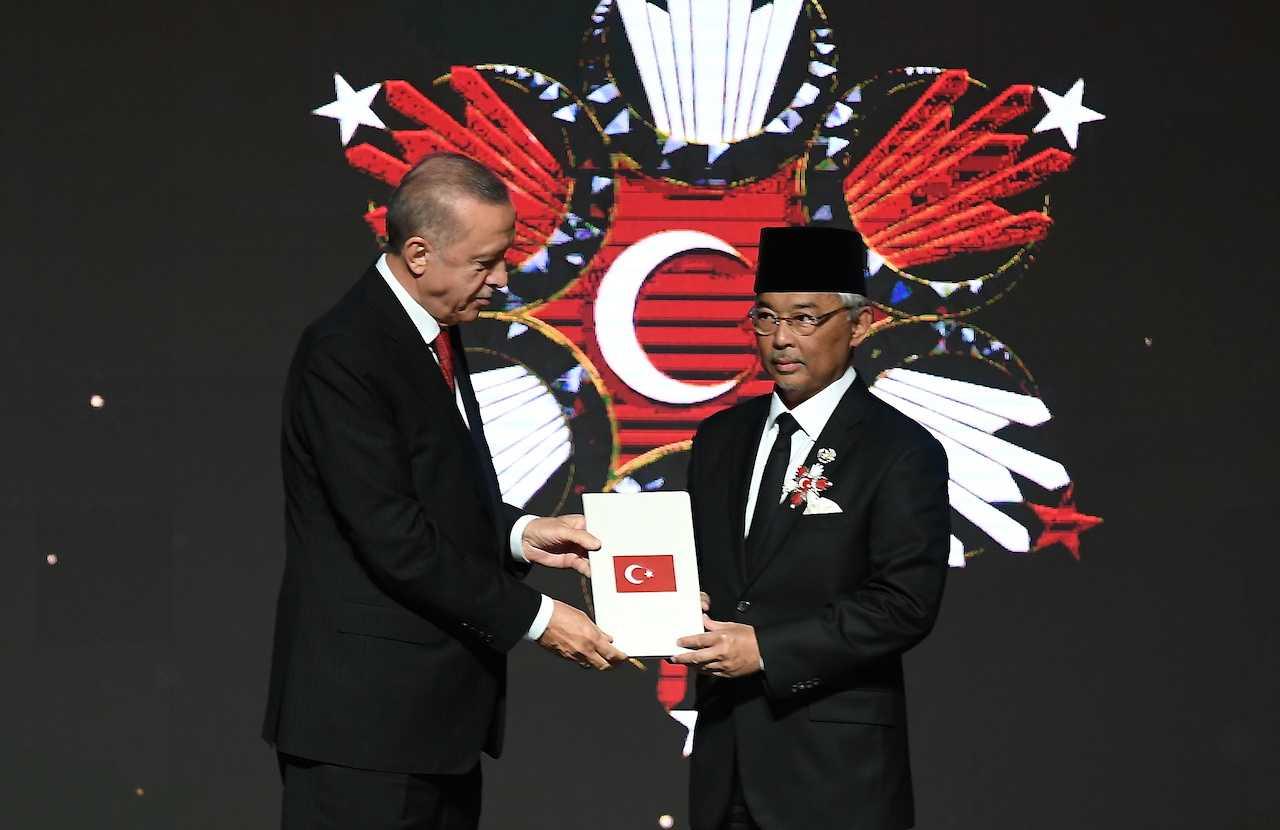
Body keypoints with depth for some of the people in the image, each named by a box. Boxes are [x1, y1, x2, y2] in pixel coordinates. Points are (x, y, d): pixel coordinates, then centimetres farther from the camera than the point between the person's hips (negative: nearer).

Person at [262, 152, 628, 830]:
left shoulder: (438, 335, 13)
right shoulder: (342, 354, -16)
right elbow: (392, 537, -21)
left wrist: (518, 534, 3)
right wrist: (533, 617, -17)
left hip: (440, 709, 9)